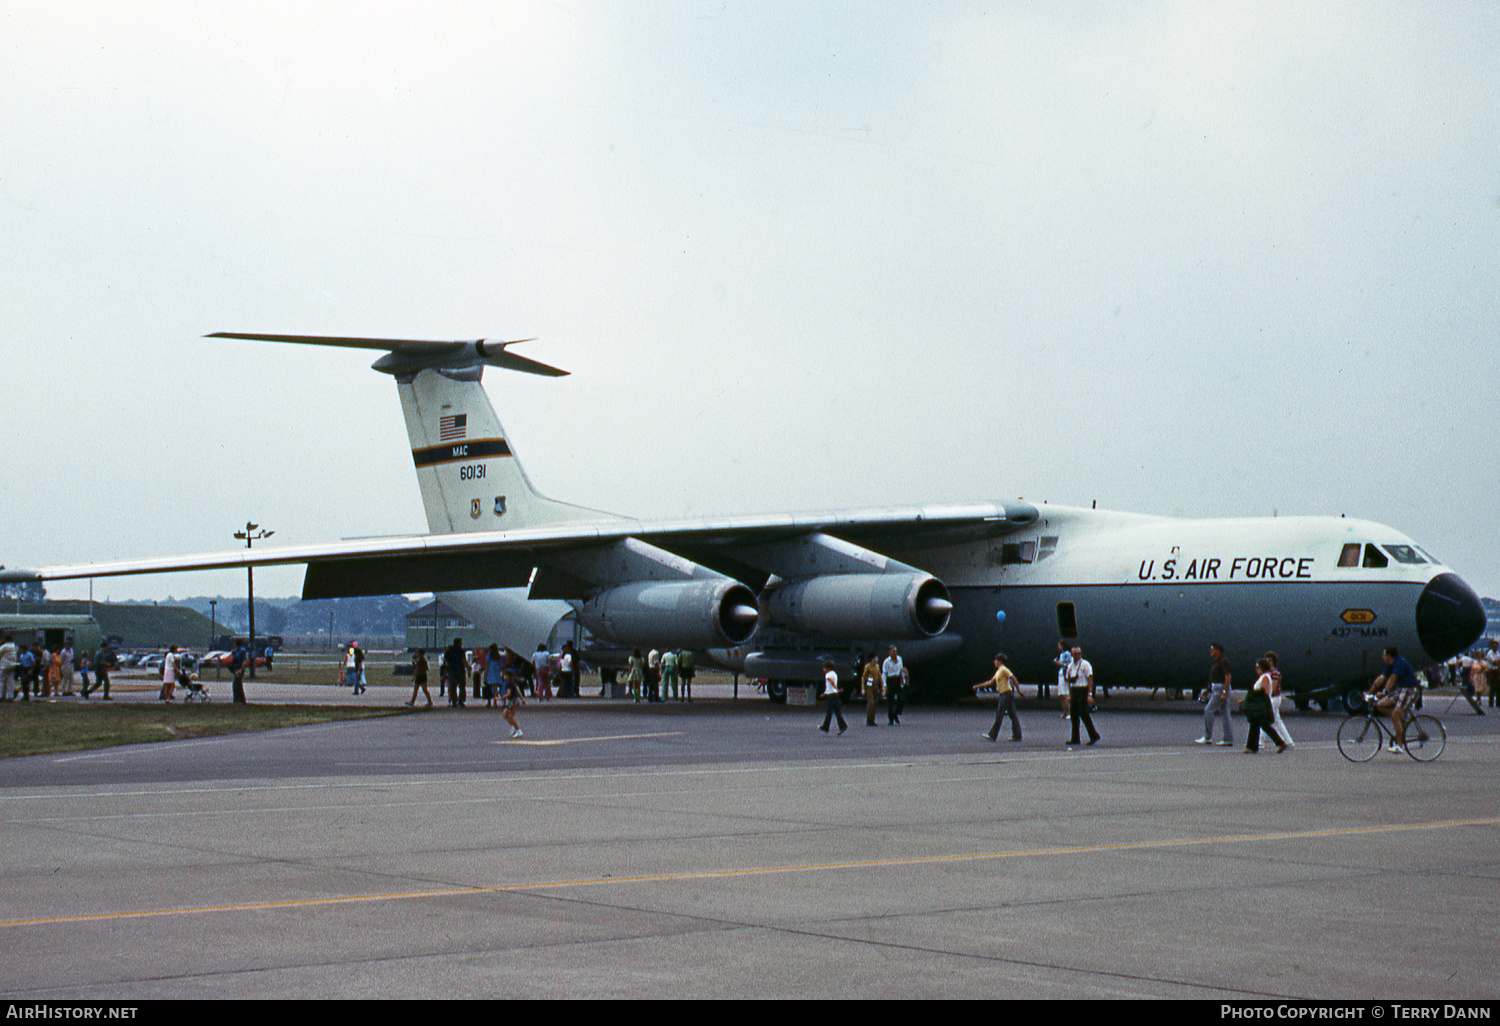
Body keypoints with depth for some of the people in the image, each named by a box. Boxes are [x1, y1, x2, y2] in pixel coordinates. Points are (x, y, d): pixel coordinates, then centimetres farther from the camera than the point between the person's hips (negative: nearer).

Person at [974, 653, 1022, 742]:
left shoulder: (1003, 670, -8)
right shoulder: (998, 671, 21)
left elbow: (1013, 678, -14)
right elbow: (990, 682, 27)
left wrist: (1018, 690, -17)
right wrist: (978, 686, 26)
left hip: (1006, 694, -10)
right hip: (1004, 694, 10)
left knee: (999, 716, -9)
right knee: (1012, 716, 6)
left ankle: (992, 736, -10)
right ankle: (1017, 736, 5)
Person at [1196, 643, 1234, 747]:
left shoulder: (1223, 662, -14)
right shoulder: (1216, 661, 17)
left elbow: (1228, 677, -20)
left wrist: (1224, 693, -25)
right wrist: (1212, 692, 23)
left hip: (1221, 689, -10)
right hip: (1217, 689, 10)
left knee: (1208, 710, -11)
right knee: (1225, 713, 9)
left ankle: (1207, 738, -10)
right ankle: (1228, 739, 9)